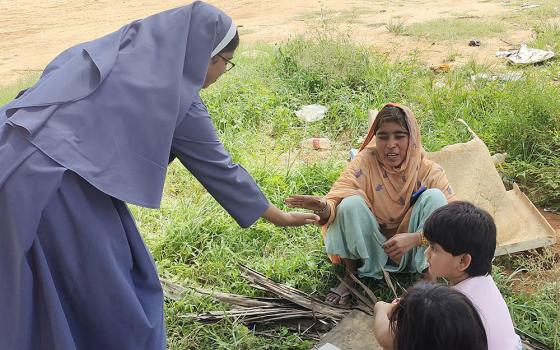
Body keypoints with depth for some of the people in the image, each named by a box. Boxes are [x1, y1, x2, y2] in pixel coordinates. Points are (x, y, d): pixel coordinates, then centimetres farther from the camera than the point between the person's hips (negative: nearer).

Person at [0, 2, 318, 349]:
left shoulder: (118, 50, 15)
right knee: (106, 292, 9)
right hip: (54, 181, -8)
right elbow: (217, 165, 6)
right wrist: (279, 216, 18)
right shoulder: (176, 91, -2)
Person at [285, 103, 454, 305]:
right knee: (351, 203, -29)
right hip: (370, 251, 0)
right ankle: (350, 276, -5)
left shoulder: (429, 171, -12)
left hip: (414, 253, 0)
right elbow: (336, 200, -22)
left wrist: (414, 238, -35)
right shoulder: (366, 161, -13)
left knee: (433, 196, -23)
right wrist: (323, 207, -47)